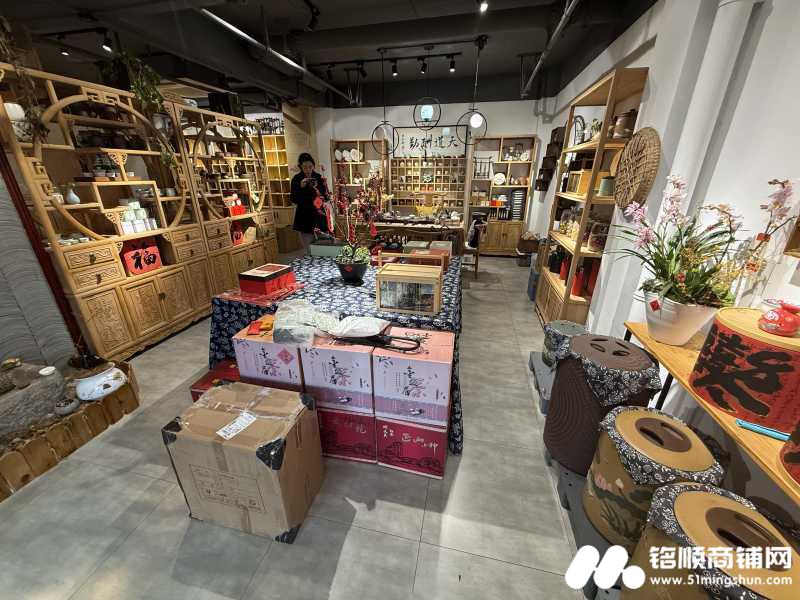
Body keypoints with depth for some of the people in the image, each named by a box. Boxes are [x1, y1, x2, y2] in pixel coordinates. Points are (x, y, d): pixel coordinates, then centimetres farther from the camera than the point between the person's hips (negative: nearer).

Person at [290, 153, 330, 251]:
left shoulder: (319, 177, 3)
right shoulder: (296, 179, -2)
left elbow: (327, 197, 6)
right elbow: (293, 200, -7)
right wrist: (301, 187, -19)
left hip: (319, 216, 2)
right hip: (304, 218, -2)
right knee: (309, 249, -2)